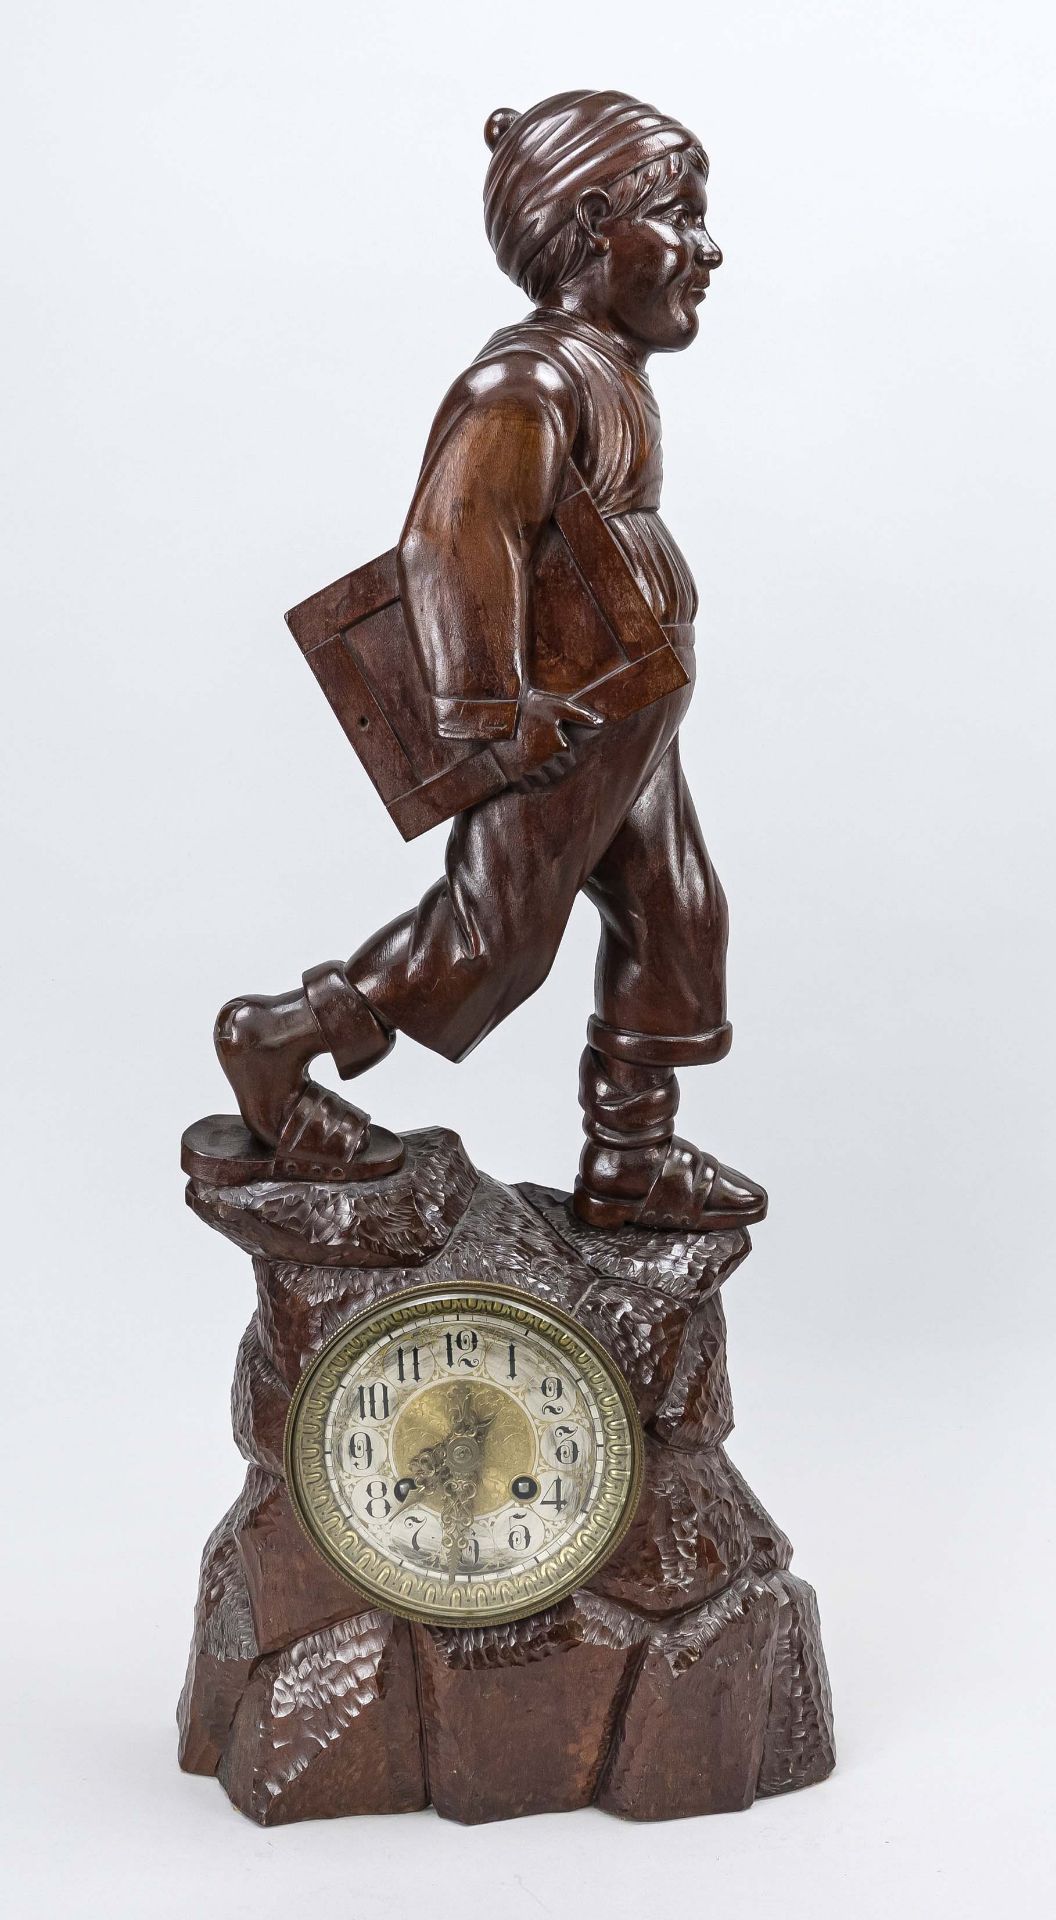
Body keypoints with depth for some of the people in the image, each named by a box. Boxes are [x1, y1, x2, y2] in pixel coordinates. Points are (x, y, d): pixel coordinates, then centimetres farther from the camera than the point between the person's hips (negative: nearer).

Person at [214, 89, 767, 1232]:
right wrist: (495, 707, -30)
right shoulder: (532, 378, -19)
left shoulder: (603, 369, 14)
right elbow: (453, 536, -30)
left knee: (671, 922, 12)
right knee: (492, 933, -2)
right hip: (568, 720, -10)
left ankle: (630, 1161, 23)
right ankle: (279, 1044, 15)